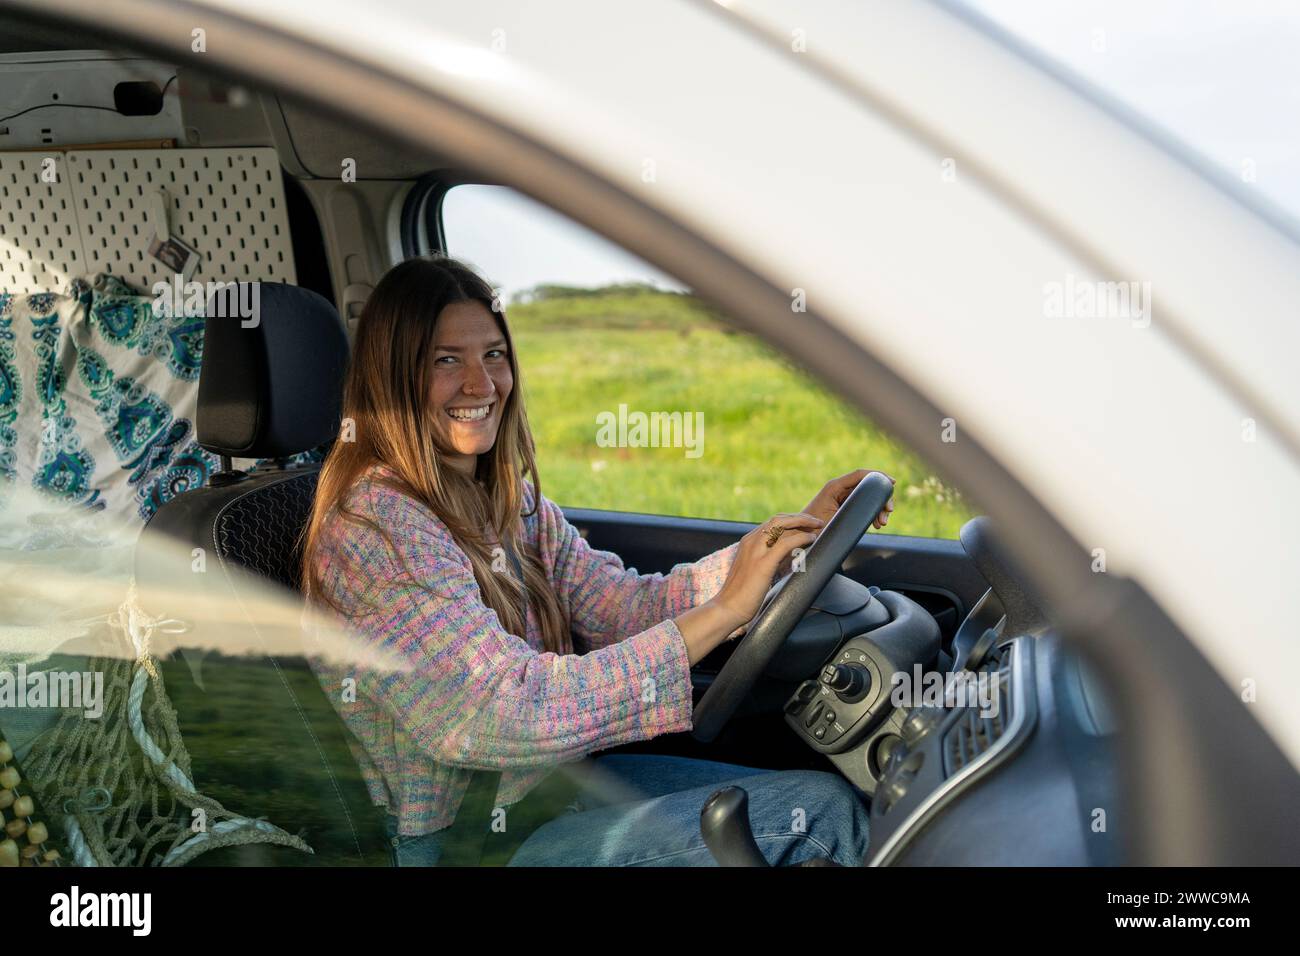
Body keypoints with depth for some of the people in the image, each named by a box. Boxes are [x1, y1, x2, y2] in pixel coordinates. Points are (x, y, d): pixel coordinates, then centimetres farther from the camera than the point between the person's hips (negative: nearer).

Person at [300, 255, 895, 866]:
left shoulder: (512, 501, 7)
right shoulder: (376, 527, -21)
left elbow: (626, 604, -3)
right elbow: (508, 712, -30)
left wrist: (802, 531, -11)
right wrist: (722, 610, -31)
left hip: (550, 780, 8)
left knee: (833, 804, -2)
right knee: (820, 814, -14)